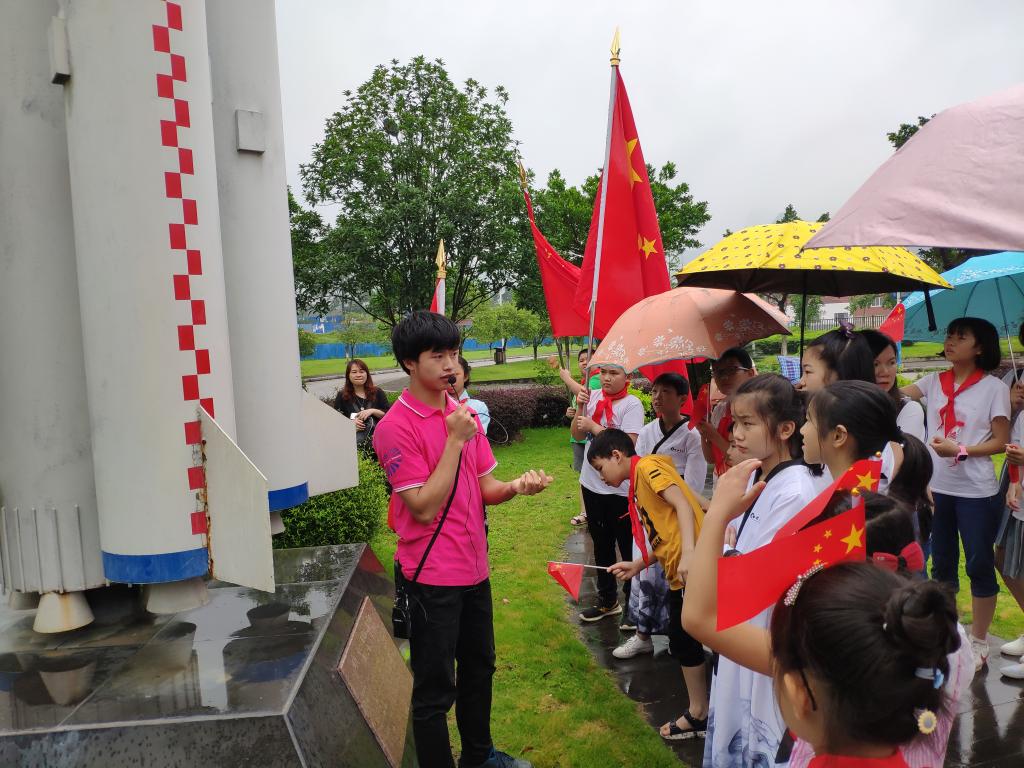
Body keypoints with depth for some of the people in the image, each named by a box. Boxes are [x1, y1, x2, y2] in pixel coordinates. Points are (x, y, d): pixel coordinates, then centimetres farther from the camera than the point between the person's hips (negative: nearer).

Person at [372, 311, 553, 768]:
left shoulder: (464, 413, 5)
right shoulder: (396, 426, -17)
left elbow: (485, 488, 6)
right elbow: (424, 507, -21)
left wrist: (517, 486, -15)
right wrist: (455, 440, -24)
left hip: (474, 567, 8)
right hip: (432, 574, -8)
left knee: (479, 667, 23)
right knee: (435, 688, 7)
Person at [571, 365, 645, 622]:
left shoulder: (632, 404, -13)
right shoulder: (594, 398, 3)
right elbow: (578, 434, 3)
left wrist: (593, 426, -20)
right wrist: (580, 407, -11)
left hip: (620, 488, -6)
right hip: (592, 484, 7)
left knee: (627, 547, 7)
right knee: (601, 545, 20)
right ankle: (607, 600, 37)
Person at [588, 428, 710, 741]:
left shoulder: (648, 466, -5)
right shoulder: (639, 483, 20)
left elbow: (683, 505, -17)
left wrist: (688, 554, -27)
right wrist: (637, 565, 13)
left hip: (693, 567, -10)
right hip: (679, 572, 10)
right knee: (682, 641, 17)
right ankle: (699, 713, 30)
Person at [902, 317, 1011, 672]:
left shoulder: (994, 388, -5)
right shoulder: (934, 382, 6)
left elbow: (1001, 442, -6)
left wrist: (960, 450, -19)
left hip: (977, 492, -4)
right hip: (936, 487, 4)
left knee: (979, 565, 6)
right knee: (942, 562, 15)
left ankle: (979, 640, 21)